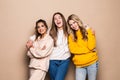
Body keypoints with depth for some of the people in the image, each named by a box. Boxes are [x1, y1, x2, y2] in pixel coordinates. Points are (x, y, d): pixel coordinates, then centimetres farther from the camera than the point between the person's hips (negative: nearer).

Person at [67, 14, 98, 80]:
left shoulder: (88, 31, 3)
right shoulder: (71, 36, 7)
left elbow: (91, 47, -9)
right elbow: (72, 50, -7)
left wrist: (89, 32, -10)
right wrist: (89, 50, -10)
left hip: (92, 63, -1)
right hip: (79, 65, 1)